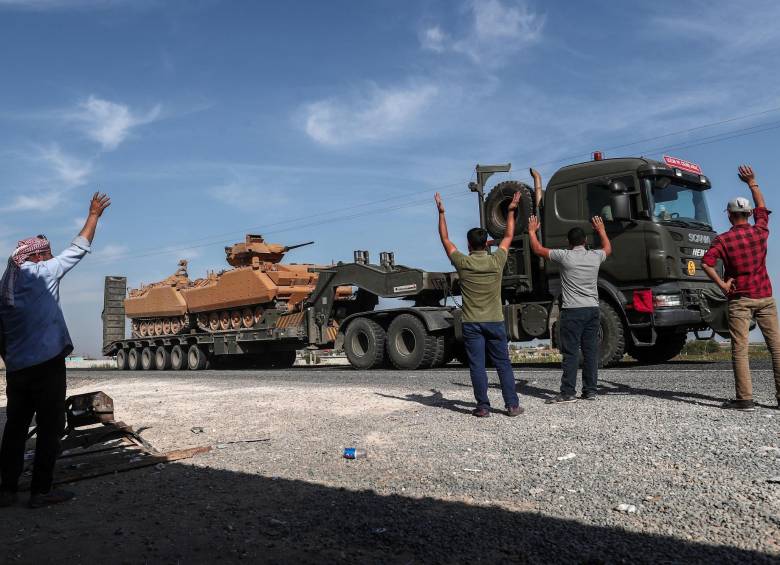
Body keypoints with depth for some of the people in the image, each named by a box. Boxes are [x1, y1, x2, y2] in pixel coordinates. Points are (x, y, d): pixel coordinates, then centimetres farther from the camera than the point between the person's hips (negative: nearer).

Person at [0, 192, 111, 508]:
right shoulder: (42, 274, -5)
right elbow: (78, 249, 2)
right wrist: (94, 215, 12)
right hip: (47, 365, -7)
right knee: (50, 427, 0)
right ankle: (41, 491, 2)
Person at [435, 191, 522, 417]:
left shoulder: (462, 263, -6)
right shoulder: (496, 261, -3)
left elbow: (445, 239, 7)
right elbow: (509, 236, 13)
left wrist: (441, 212, 16)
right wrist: (511, 211, 24)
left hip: (471, 323, -1)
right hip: (495, 321, 1)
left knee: (477, 366, 4)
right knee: (503, 364, 8)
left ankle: (483, 406, 6)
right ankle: (512, 405, 10)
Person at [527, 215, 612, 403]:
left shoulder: (565, 256, -6)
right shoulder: (595, 256, 6)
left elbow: (538, 250, 4)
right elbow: (608, 249, 31)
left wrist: (532, 231, 19)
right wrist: (601, 230, 45)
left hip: (572, 311, -5)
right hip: (593, 310, 5)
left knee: (571, 352, -4)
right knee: (591, 351, 8)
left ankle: (568, 393, -3)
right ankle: (590, 391, 14)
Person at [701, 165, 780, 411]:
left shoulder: (723, 240, -6)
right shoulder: (760, 232, 4)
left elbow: (706, 263, -22)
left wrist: (722, 285, -10)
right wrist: (752, 182, 31)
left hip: (740, 299, -3)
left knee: (740, 349, -3)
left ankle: (745, 398, -6)